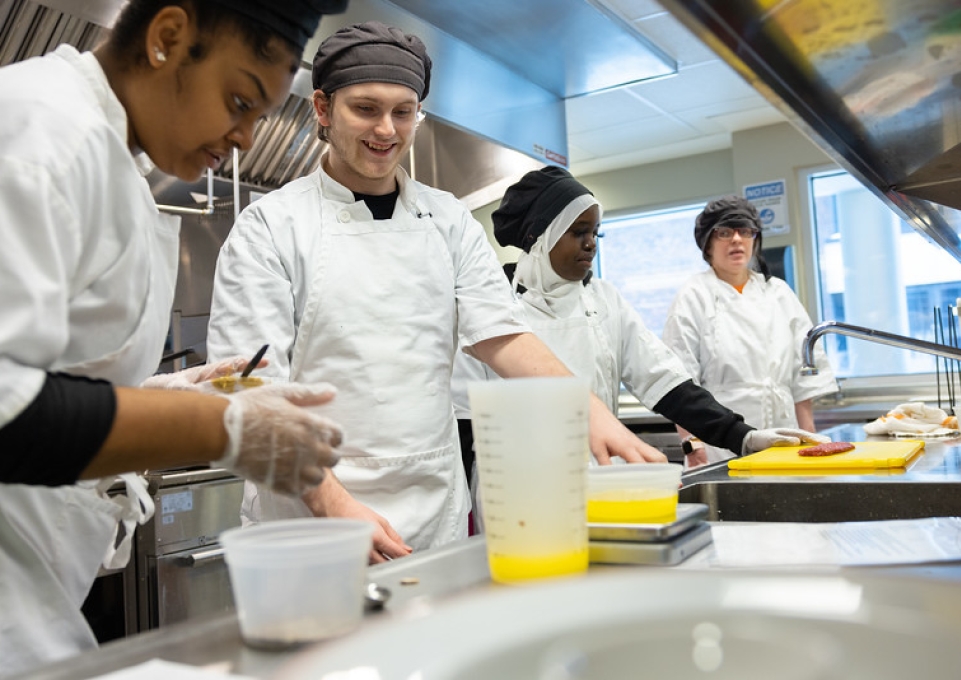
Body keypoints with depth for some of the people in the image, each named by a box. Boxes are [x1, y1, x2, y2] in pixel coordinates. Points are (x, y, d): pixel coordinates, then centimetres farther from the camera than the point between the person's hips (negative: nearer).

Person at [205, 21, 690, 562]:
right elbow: (254, 387, -11)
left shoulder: (450, 222, 7)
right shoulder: (270, 226, -5)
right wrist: (333, 503, -21)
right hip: (309, 518, -3)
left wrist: (591, 411, -18)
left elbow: (500, 333, -1)